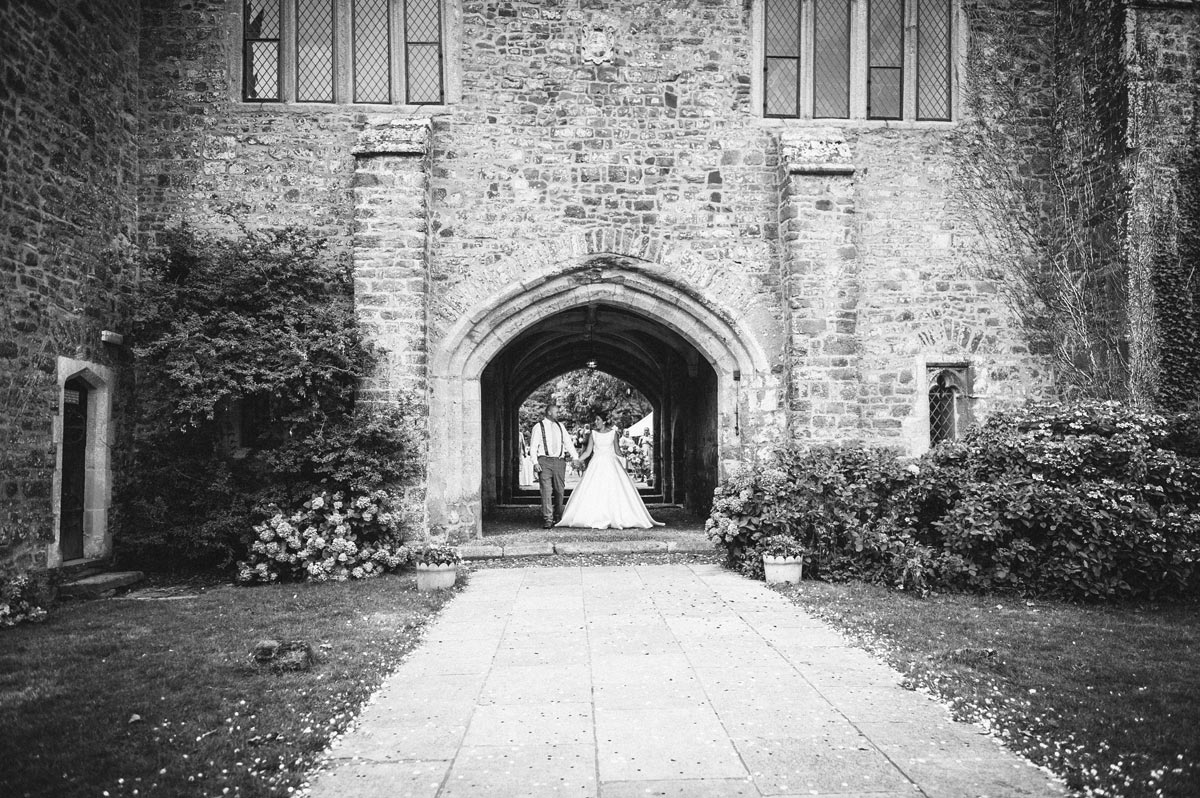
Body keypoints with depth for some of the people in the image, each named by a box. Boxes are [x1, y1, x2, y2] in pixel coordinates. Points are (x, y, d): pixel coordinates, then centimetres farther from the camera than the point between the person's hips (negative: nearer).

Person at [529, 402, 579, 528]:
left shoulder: (560, 426, 14)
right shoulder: (538, 427, 1)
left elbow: (568, 442, 13)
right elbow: (533, 446, -2)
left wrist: (576, 458, 4)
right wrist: (535, 463, -13)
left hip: (559, 461, 4)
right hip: (544, 461, -4)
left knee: (559, 490, 8)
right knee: (546, 490, -11)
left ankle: (558, 517, 21)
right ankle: (547, 519, -11)